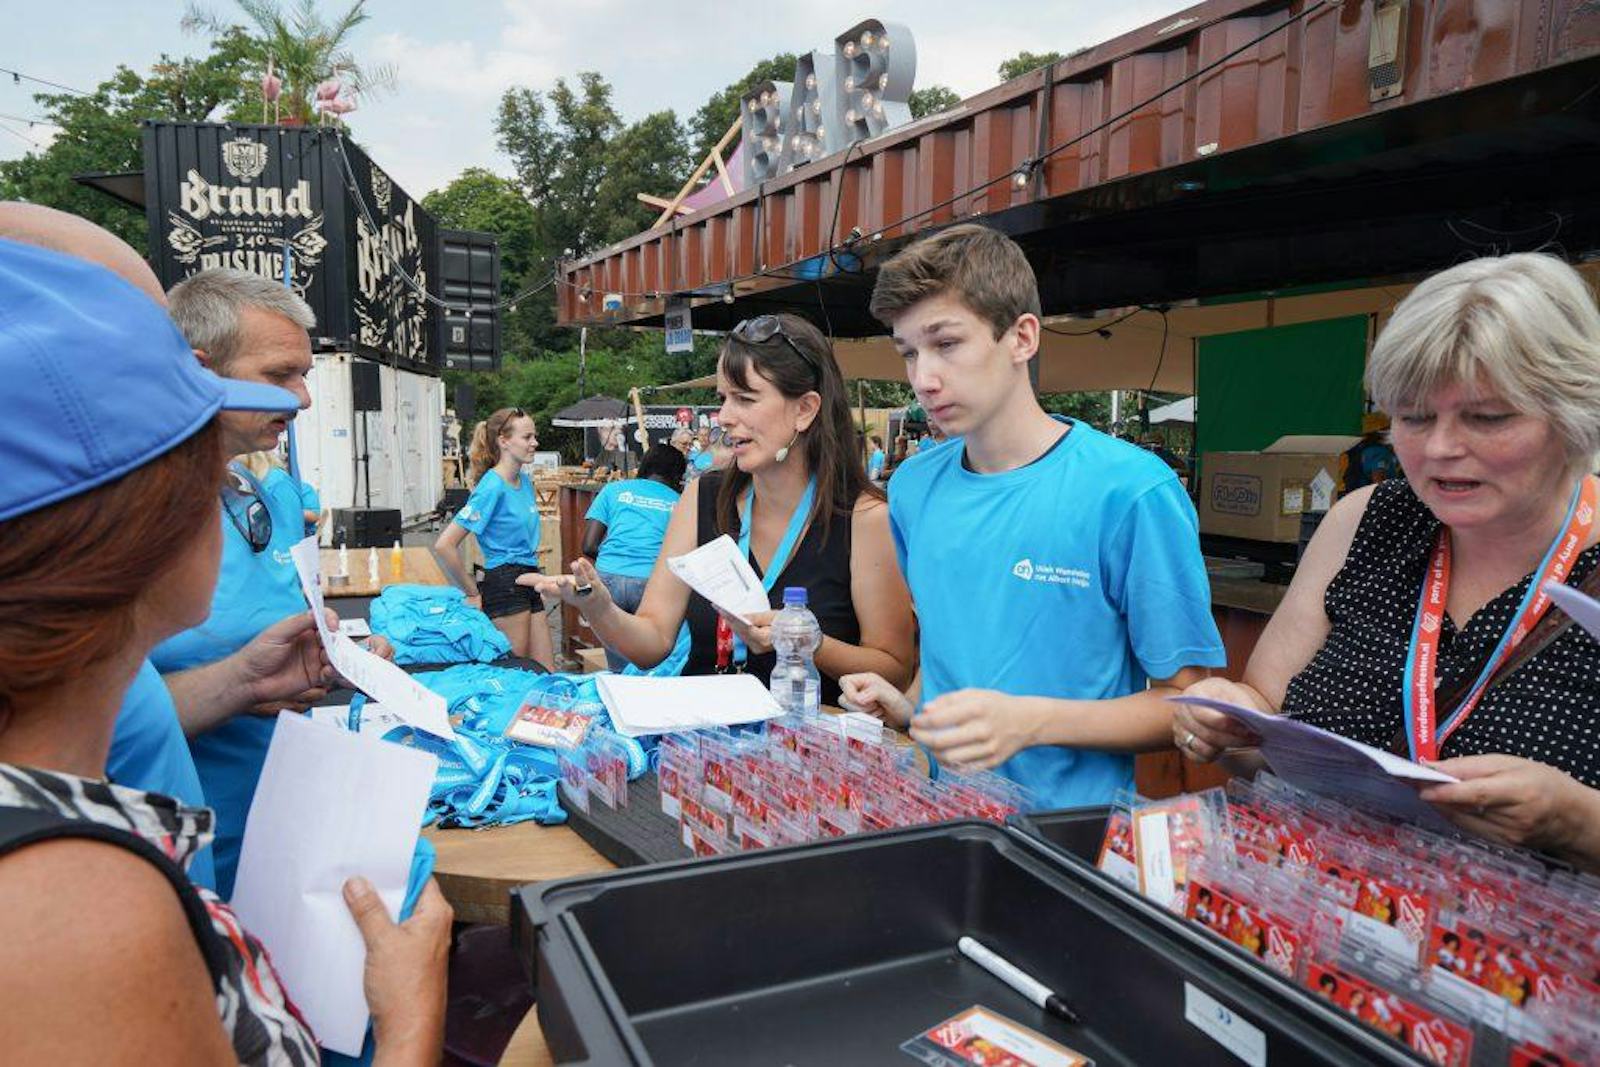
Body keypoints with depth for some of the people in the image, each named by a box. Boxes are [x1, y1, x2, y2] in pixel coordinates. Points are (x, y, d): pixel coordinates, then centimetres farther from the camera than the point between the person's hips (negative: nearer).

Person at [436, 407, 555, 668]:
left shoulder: (525, 481, 9)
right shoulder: (492, 487, -16)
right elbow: (444, 545, -22)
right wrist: (473, 593, -14)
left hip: (528, 583, 8)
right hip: (504, 585, -8)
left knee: (546, 674, 9)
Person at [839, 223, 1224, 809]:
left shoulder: (1131, 491, -11)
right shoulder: (913, 486, 7)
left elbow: (1184, 701, -6)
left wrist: (1032, 721, -19)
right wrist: (910, 707, 0)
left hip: (1070, 821, -3)